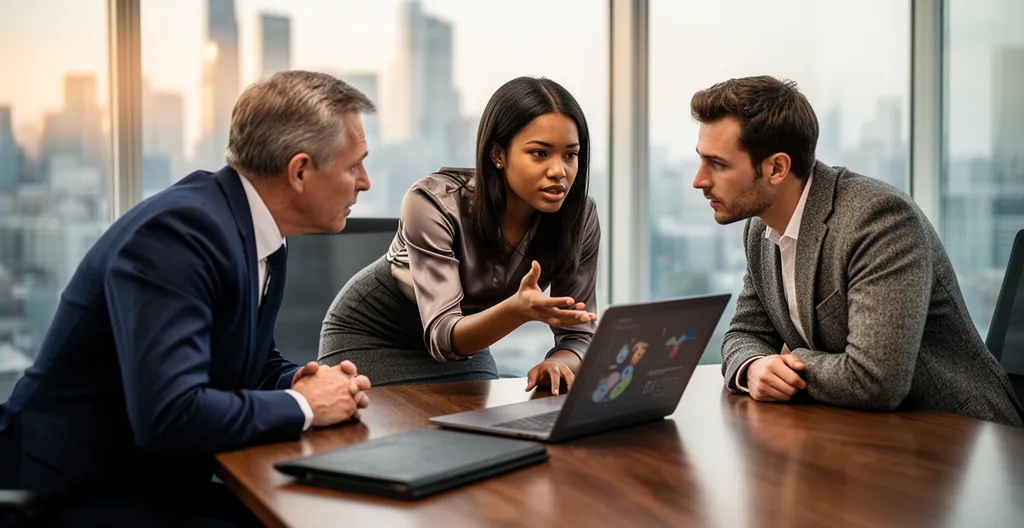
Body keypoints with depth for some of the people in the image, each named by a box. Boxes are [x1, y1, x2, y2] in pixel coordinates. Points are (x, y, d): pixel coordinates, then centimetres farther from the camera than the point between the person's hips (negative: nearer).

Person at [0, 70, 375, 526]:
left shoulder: (261, 234, 4)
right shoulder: (178, 232, -23)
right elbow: (169, 413, -32)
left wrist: (302, 382, -5)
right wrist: (302, 405, -18)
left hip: (164, 485, 8)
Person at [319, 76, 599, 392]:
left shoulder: (579, 217, -20)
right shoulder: (434, 203, -32)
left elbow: (577, 335, -14)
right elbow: (441, 335, -36)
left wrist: (557, 364, -38)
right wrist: (518, 309, -55)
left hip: (464, 342, 4)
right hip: (370, 338, -4)